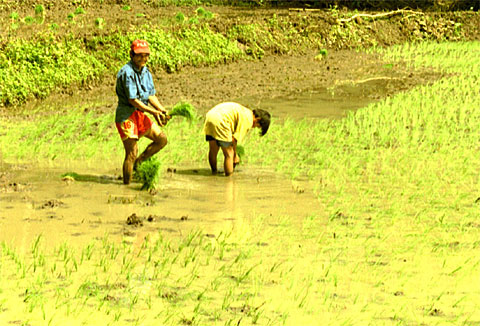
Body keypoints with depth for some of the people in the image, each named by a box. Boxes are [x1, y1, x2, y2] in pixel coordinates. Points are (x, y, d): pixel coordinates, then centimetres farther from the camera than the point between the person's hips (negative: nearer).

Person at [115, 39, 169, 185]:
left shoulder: (145, 71, 9)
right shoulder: (127, 72, -19)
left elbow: (151, 95, 10)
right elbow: (133, 100, -21)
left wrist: (162, 110, -7)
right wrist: (153, 112, -23)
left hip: (140, 114, 8)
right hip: (126, 115, -8)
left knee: (161, 139, 6)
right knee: (131, 153, -7)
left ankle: (138, 162, 19)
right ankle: (126, 184, 1)